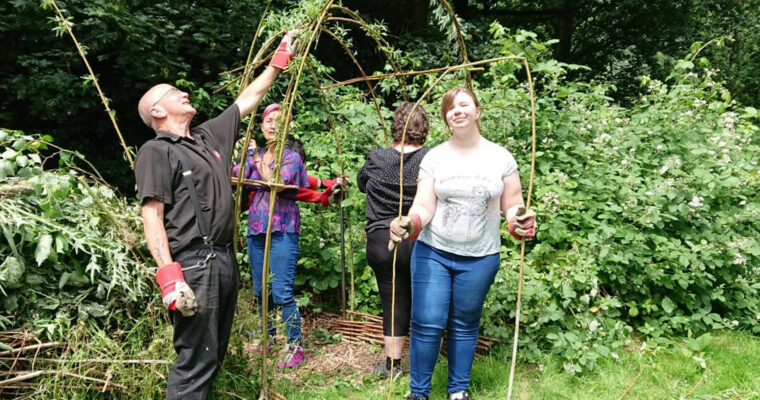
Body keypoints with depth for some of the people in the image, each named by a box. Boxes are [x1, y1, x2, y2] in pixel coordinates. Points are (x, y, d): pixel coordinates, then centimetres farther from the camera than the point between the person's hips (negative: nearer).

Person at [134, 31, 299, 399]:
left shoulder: (210, 136, 17)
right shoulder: (156, 151, -4)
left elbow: (247, 100, 27)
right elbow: (152, 217, -13)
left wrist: (280, 60, 30)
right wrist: (168, 275, -24)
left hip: (225, 259, 8)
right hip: (192, 264, -8)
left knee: (214, 355, 15)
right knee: (196, 360, -7)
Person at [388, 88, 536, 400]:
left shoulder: (501, 157, -1)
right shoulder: (434, 157, -2)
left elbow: (512, 206, 2)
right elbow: (424, 207, -7)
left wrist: (520, 221, -21)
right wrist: (409, 223, -28)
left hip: (480, 258, 1)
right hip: (432, 253, 0)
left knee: (465, 325, 13)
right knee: (427, 324, -2)